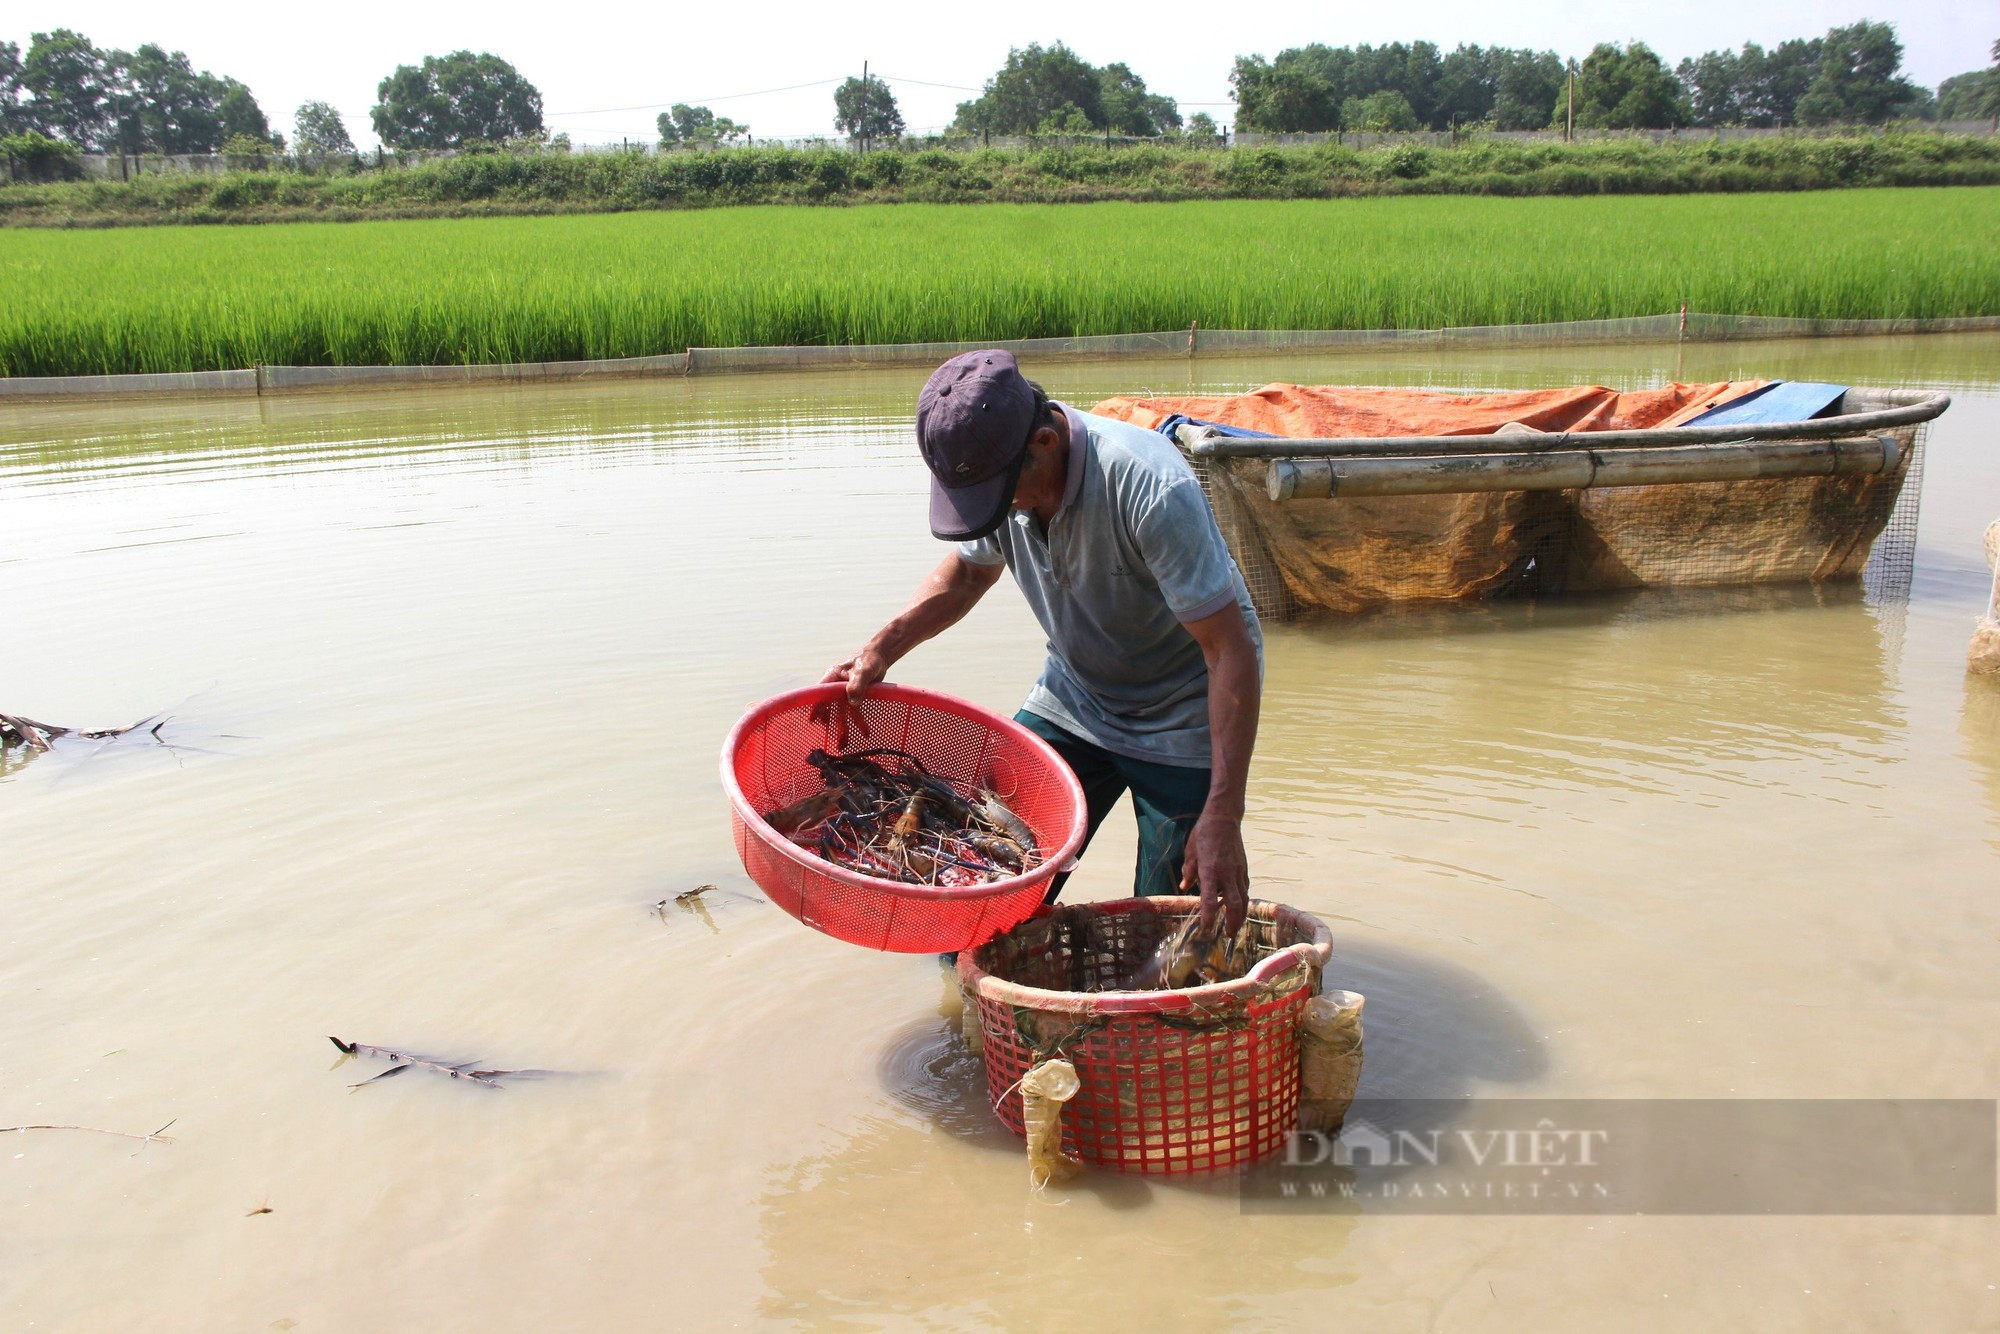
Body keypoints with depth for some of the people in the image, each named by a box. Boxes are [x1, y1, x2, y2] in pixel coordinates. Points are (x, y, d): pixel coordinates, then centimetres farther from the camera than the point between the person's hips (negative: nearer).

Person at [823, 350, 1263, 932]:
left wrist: (1223, 816, -33)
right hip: (1072, 701, 5)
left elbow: (1232, 649, -30)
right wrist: (880, 650, -6)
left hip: (1183, 719, -5)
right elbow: (969, 569, 9)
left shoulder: (1153, 489, -33)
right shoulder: (991, 469, -14)